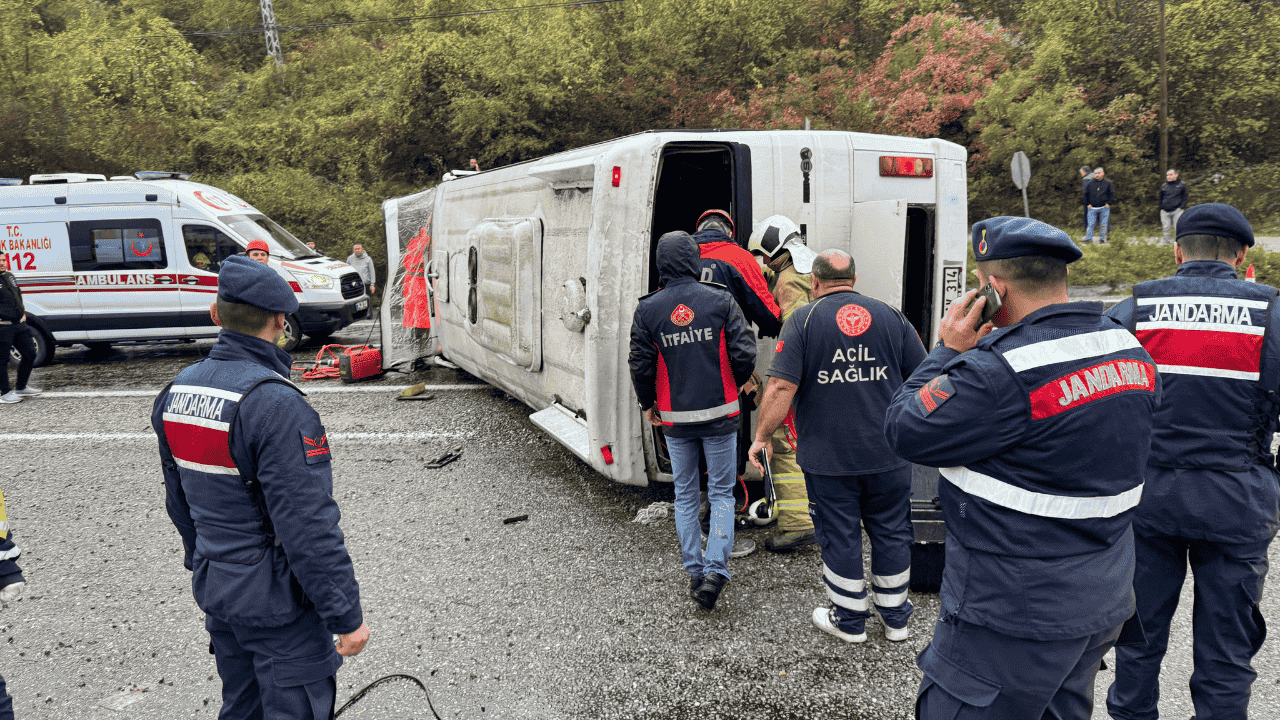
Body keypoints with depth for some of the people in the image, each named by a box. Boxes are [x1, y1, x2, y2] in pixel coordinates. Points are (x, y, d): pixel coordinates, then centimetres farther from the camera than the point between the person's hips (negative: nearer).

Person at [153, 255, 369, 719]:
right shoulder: (276, 403, -26)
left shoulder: (178, 391, 1)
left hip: (215, 592, 8)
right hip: (278, 601, -8)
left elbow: (179, 502, 13)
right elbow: (307, 526, -26)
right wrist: (347, 615, -18)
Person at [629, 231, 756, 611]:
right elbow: (744, 354, -10)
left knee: (686, 496, 15)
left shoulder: (647, 309, -4)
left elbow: (641, 366, -4)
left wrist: (648, 404, 13)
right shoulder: (721, 300, -6)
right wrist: (734, 384, 11)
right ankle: (716, 569, -3)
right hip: (720, 414, -1)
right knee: (722, 493, 9)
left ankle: (694, 572, 19)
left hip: (675, 418, 1)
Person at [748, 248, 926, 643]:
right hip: (888, 453, 3)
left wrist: (762, 436, -6)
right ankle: (895, 616, 32)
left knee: (839, 536, 11)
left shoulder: (802, 320, -7)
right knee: (891, 531, 17)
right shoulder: (891, 316, 2)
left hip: (828, 457, -3)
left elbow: (782, 387, -17)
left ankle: (849, 620, 26)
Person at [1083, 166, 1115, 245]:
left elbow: (1112, 194, 7)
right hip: (1092, 208, 0)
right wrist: (1088, 204, 2)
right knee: (1091, 224, -3)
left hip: (1104, 208, 0)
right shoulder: (1089, 183, 3)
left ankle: (1102, 239, 11)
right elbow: (1084, 194, 10)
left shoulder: (1108, 183, 3)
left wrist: (1109, 203, -3)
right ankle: (1088, 238, 2)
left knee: (1103, 224, 3)